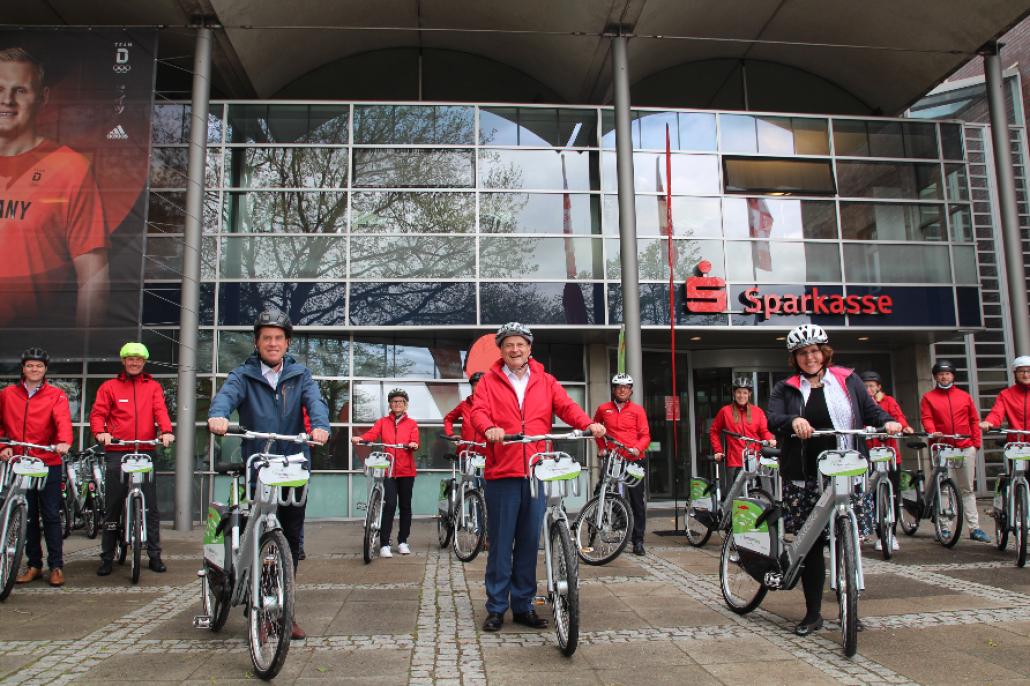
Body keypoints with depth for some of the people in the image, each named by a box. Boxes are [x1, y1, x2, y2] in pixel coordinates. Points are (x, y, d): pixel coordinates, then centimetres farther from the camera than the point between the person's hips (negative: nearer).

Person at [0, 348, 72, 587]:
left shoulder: (56, 395, 2)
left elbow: (63, 419, -14)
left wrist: (64, 442, -32)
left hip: (48, 463, -3)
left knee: (51, 515, 0)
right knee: (26, 516, 9)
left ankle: (56, 566, 6)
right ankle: (34, 565, 19)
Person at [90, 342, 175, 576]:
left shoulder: (153, 387, 13)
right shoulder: (109, 387, 11)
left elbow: (160, 410, 0)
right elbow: (97, 413, 3)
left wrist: (166, 431, -19)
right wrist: (101, 432, -18)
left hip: (146, 452, 1)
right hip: (117, 453, -1)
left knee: (151, 506, 3)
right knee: (113, 506, 4)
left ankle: (154, 555, 10)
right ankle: (107, 557, 13)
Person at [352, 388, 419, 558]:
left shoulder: (412, 424, 9)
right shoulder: (382, 422, 10)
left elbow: (414, 441, -4)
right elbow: (372, 433, -7)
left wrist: (413, 445, -28)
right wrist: (359, 438, -28)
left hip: (406, 471, 1)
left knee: (405, 506, 8)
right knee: (390, 505, -11)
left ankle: (403, 542, 21)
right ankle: (385, 544, -6)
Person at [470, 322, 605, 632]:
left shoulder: (545, 381, 14)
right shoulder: (489, 381, 8)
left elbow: (566, 406, 2)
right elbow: (478, 411, -6)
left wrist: (589, 423, -18)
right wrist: (489, 428, -29)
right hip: (501, 472, -2)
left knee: (529, 542, 9)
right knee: (501, 542, 2)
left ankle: (524, 605, 21)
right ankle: (496, 607, 14)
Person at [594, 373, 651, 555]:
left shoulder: (637, 410, 2)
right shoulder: (603, 409, 6)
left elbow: (645, 435, -1)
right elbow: (595, 427, 24)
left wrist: (638, 448, -19)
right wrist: (601, 447, 16)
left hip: (633, 460, -1)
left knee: (637, 501, 0)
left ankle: (638, 540, 5)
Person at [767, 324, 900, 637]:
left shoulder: (847, 381, 12)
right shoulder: (786, 389, 9)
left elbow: (870, 408, 10)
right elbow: (772, 419, -6)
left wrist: (887, 421, -12)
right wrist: (793, 421, -27)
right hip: (803, 478, 0)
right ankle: (813, 613, 15)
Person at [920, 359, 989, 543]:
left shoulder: (964, 396, 13)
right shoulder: (928, 398, 7)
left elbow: (974, 420, 13)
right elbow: (927, 419, -3)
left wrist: (976, 443, 4)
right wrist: (933, 432, -22)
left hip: (966, 448, 2)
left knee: (967, 489, 6)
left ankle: (974, 528, 9)